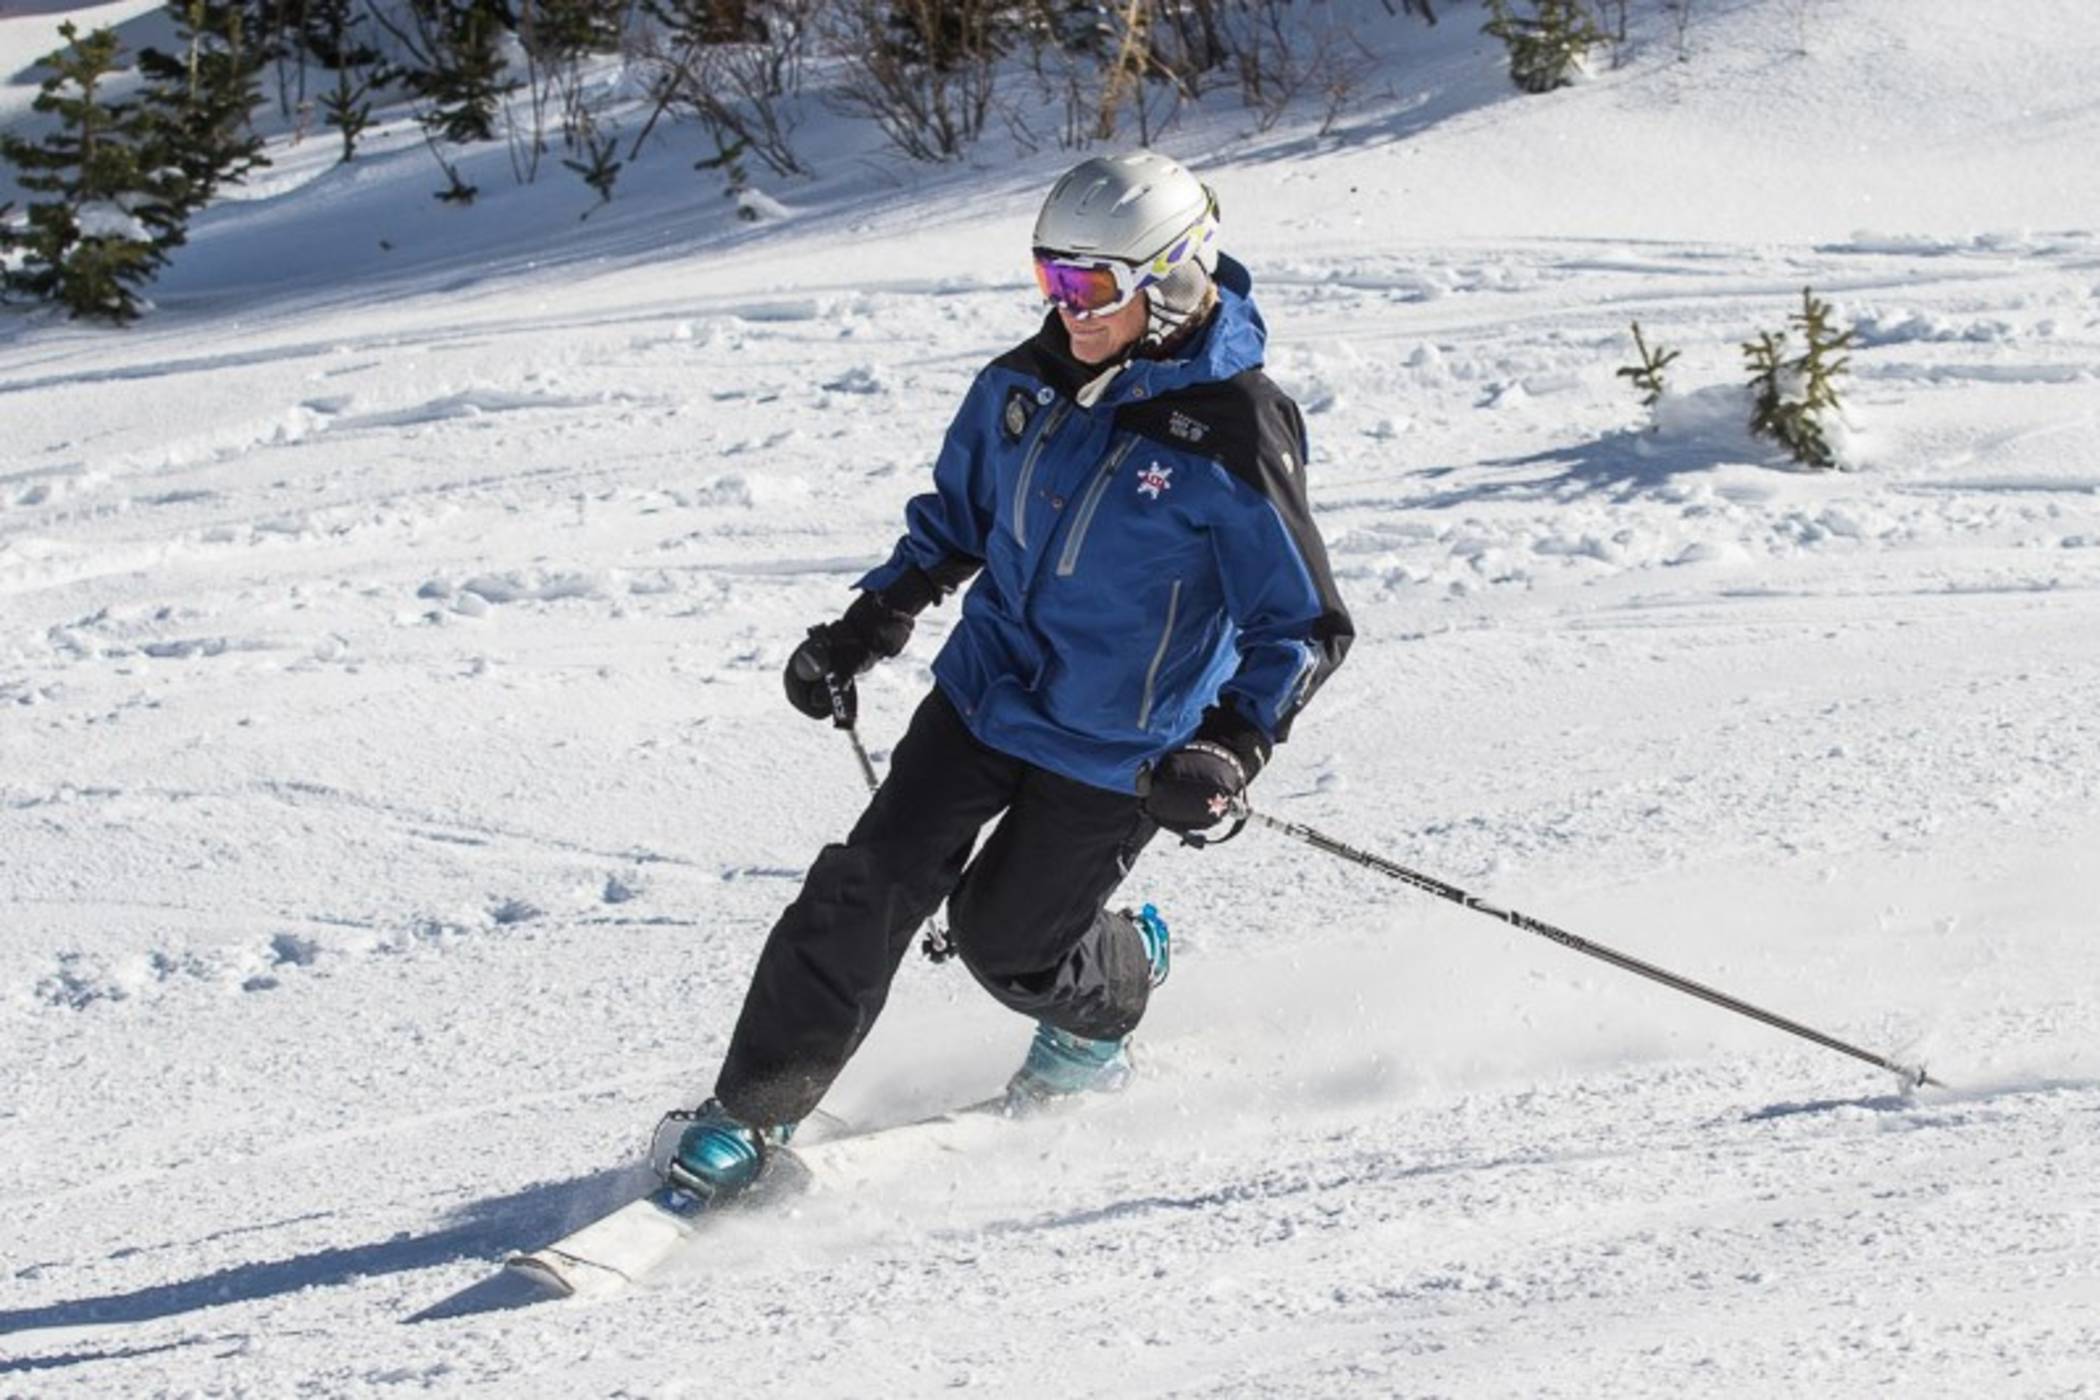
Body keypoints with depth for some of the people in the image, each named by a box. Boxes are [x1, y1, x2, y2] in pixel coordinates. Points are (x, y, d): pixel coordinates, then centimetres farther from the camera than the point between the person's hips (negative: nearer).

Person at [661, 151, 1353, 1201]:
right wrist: (861, 633, 9)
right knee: (871, 886, -6)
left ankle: (1102, 1006, 39)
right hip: (985, 691, 5)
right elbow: (953, 523, 17)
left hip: (1116, 749, -5)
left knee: (1004, 936, 3)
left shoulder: (1233, 432, -20)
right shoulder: (1025, 386, -2)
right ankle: (748, 1114, 2)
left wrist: (1231, 749, -28)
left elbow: (1305, 627, -15)